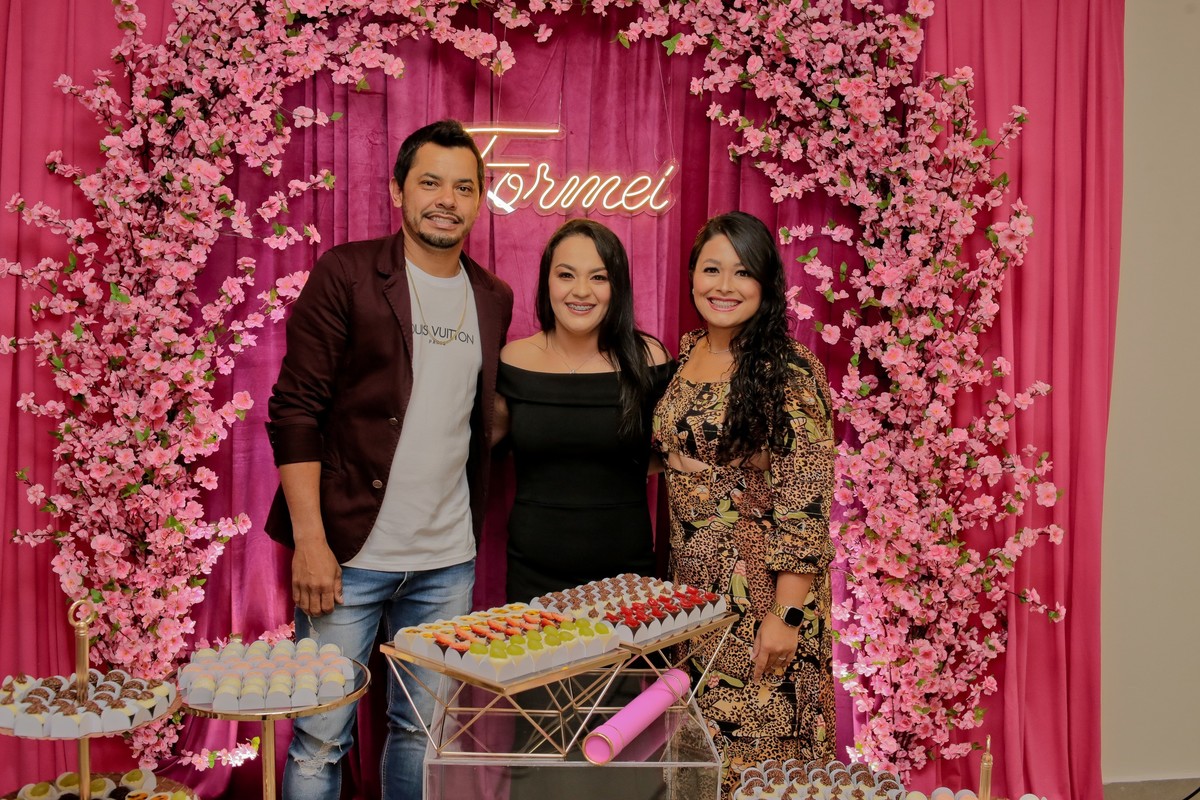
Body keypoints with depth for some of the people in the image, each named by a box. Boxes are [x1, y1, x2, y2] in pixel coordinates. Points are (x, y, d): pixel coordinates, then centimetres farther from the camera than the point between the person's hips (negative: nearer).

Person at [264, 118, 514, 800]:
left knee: (424, 730, 16)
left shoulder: (494, 299, 10)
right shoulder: (347, 274, -5)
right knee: (321, 739, 4)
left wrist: (475, 533, 10)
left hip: (448, 563, 5)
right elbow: (295, 411, -8)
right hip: (348, 553, -4)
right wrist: (309, 540, -13)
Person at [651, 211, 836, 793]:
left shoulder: (789, 373, -14)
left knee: (756, 750, 6)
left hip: (760, 589, -6)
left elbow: (805, 506, -16)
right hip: (689, 585, 6)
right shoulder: (685, 357, 6)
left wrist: (787, 614, -18)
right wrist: (667, 577, 11)